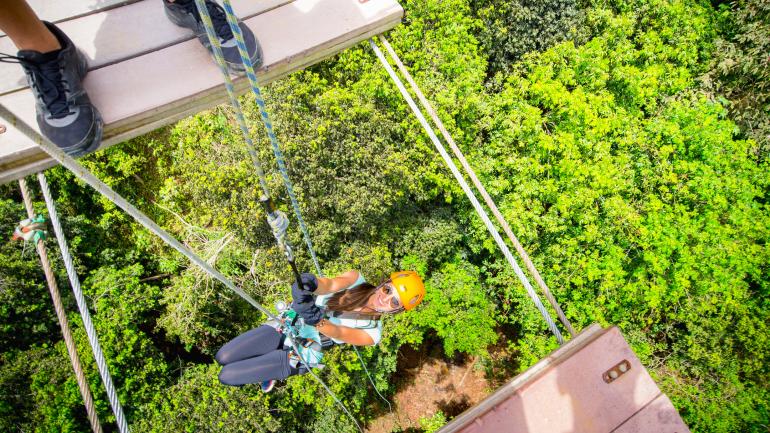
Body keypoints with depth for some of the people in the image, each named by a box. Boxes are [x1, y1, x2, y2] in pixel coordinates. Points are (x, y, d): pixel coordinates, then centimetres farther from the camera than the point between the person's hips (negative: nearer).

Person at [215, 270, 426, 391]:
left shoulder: (371, 333, -19)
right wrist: (311, 284, -56)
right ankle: (265, 364, 29)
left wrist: (319, 322, -56)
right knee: (223, 357, 1)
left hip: (297, 353, -3)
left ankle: (271, 373, 24)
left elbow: (339, 333, -34)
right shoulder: (356, 279, -15)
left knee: (226, 377, -5)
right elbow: (331, 284, -33)